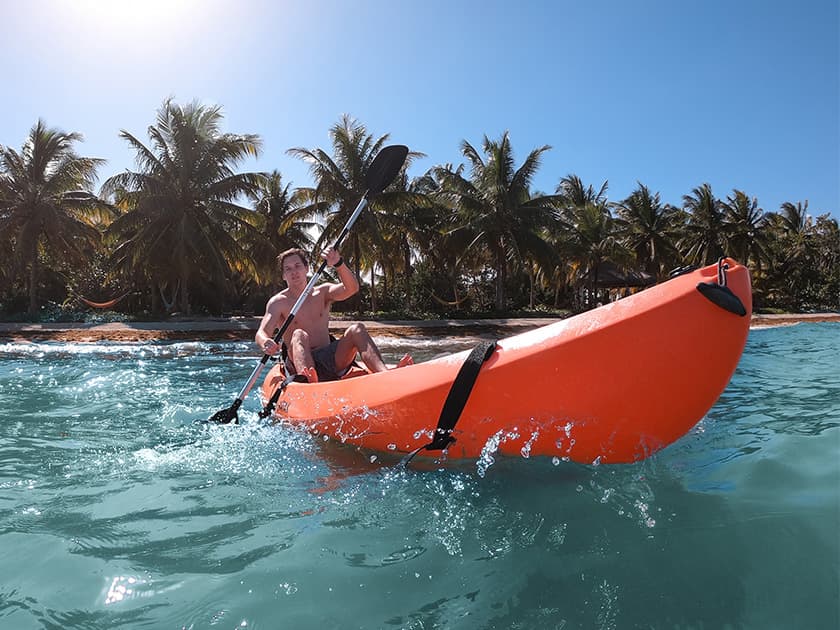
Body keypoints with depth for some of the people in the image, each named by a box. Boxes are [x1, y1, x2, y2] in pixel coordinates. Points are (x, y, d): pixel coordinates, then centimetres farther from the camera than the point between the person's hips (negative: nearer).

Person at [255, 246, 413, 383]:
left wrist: (338, 264, -25)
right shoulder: (278, 302, 5)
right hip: (299, 362, -3)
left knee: (357, 329, -21)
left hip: (330, 360, 3)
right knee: (299, 335, -32)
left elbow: (352, 288, -7)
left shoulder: (322, 293, 13)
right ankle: (308, 381, -65)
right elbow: (261, 333, -9)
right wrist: (266, 343, -34)